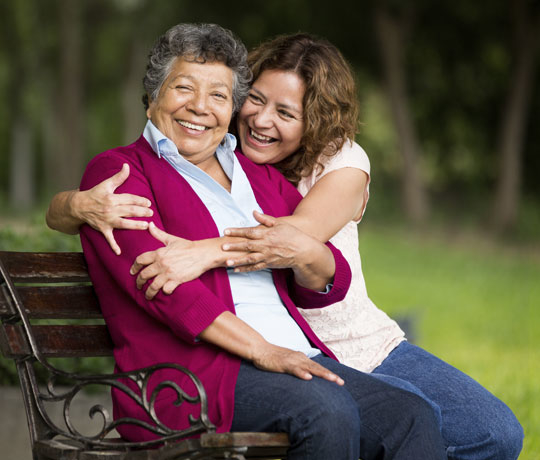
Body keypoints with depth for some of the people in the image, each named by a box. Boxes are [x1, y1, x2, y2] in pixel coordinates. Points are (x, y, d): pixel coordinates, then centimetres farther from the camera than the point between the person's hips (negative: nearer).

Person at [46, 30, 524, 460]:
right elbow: (58, 213, -9)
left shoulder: (343, 161, -2)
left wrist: (205, 252, -44)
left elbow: (301, 233, -26)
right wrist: (82, 205, -36)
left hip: (373, 348, 3)